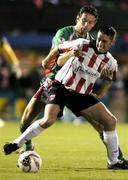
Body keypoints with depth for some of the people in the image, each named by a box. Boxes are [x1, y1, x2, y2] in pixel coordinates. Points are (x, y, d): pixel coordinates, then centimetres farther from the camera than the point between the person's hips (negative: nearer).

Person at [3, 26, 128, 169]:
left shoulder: (110, 62, 1)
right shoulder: (82, 45, -13)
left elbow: (109, 79, 23)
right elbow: (58, 48, 2)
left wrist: (101, 94, 12)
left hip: (82, 95, 5)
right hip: (61, 87, -5)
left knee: (111, 121, -4)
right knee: (48, 120, -29)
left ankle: (113, 162, 9)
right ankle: (17, 143, -11)